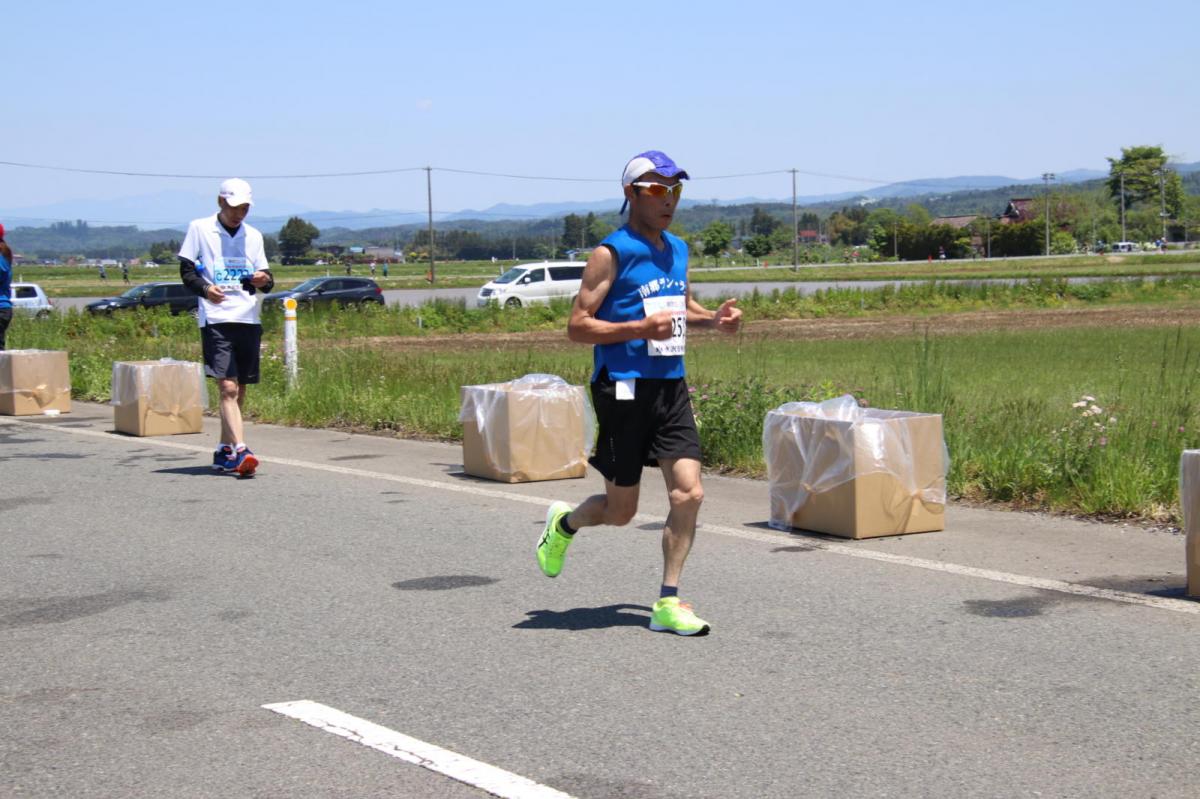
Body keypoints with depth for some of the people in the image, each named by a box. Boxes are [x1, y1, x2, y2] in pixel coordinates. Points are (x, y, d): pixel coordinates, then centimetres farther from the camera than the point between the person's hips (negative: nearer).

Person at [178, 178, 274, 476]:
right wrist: (204, 288, -16)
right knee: (228, 388, -15)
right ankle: (239, 451, -24)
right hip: (216, 319, -5)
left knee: (238, 390, 9)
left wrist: (265, 280, -7)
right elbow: (186, 270, 3)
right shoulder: (200, 229, 4)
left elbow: (264, 276, 17)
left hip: (249, 319, 5)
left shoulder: (253, 236, 16)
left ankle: (224, 451, 22)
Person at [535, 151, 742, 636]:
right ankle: (564, 523, 38)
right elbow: (577, 327, -12)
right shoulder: (611, 253, -9)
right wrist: (641, 328, -22)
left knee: (689, 492, -7)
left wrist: (714, 319, 10)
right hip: (623, 390, -6)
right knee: (621, 510, 5)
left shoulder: (678, 250, 13)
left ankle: (668, 603, 3)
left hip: (671, 386, 6)